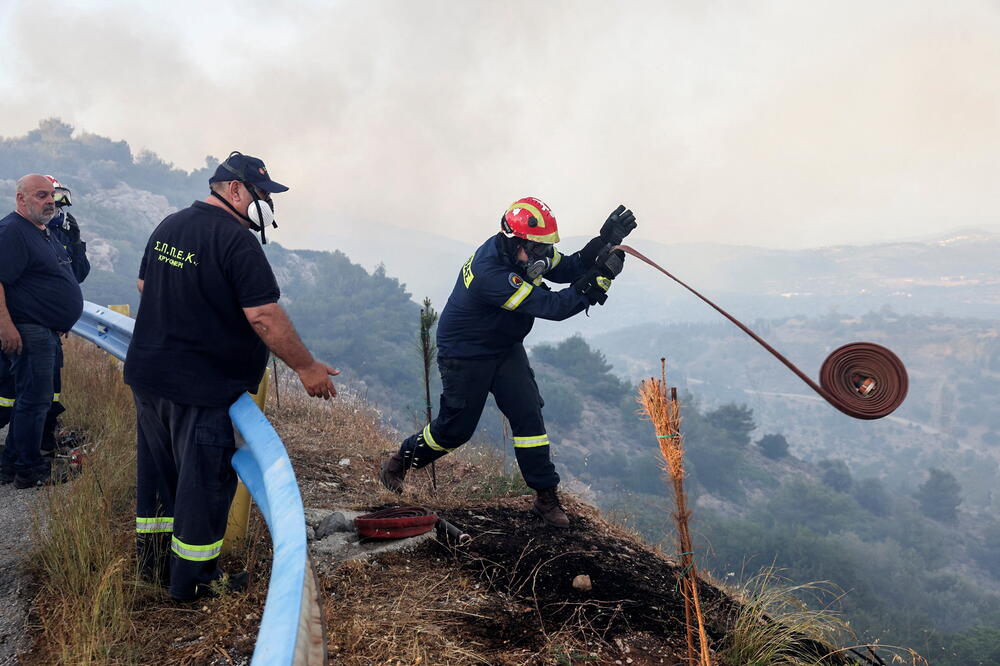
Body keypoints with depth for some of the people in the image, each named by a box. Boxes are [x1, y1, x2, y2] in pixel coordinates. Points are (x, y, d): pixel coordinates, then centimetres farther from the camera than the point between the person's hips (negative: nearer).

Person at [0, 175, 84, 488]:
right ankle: (29, 471, 7)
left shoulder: (46, 232, 17)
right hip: (27, 332, -10)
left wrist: (59, 325, 27)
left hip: (46, 332, 10)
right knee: (34, 400, -4)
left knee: (32, 399, 16)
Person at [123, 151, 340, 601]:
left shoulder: (168, 226, 9)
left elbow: (145, 286, 21)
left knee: (158, 470, 20)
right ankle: (193, 580, 18)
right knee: (204, 481, 5)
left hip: (146, 372, 9)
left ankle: (152, 563, 35)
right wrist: (307, 368, -16)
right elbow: (264, 316, -24)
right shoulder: (236, 239, -18)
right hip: (199, 386, -9)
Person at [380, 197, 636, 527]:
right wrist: (601, 277, -42)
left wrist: (605, 241, -23)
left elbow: (568, 269, -8)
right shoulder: (491, 273, -36)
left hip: (506, 349, 7)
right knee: (456, 428, 6)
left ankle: (546, 496, 8)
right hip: (464, 355, -7)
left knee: (528, 414, -1)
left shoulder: (520, 251, -10)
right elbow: (553, 307, -39)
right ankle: (401, 459, 34)